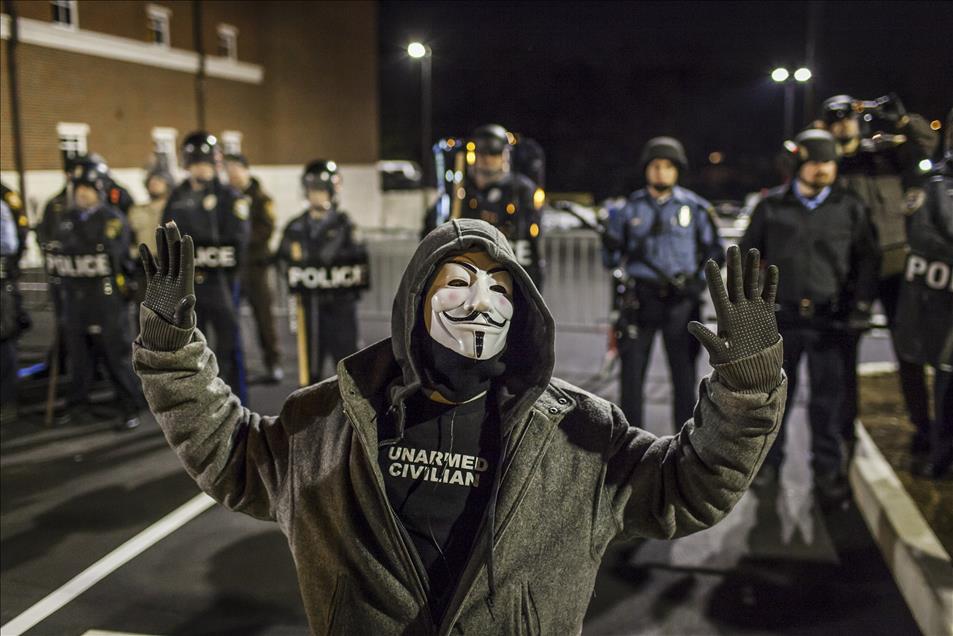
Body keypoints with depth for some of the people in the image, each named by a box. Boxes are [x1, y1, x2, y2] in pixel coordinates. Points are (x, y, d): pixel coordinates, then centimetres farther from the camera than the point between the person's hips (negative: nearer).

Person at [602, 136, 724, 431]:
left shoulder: (695, 207, 5)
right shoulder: (630, 207, 6)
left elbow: (713, 251, 11)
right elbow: (612, 257, 12)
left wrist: (699, 282, -2)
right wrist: (610, 247, -10)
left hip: (681, 299, 0)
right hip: (640, 297, 0)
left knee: (684, 372, 5)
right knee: (632, 371, 1)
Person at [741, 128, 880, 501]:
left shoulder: (849, 208, 5)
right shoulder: (772, 207, 4)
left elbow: (867, 260, 11)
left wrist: (861, 306, 3)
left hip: (831, 320, 0)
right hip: (781, 317, 0)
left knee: (828, 400, 4)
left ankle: (827, 470, 18)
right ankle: (769, 460, 26)